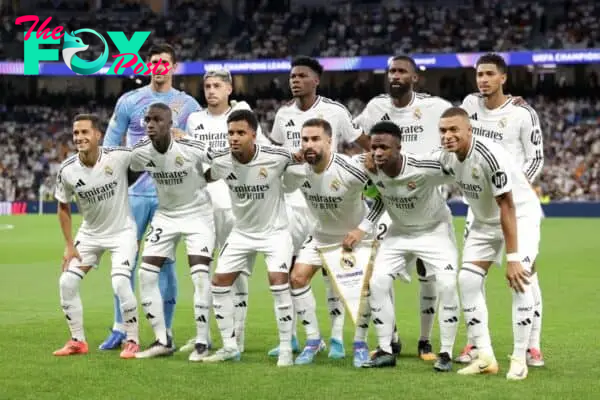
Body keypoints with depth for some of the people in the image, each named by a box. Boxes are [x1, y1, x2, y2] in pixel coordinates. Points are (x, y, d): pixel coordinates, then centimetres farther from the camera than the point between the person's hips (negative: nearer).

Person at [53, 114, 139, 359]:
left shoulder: (119, 157, -22)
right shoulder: (67, 170, -13)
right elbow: (63, 207, 3)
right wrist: (69, 245, 1)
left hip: (122, 231, -4)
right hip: (90, 233, 4)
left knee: (120, 283, -20)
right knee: (67, 282, -2)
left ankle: (132, 341, -1)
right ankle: (78, 341, 14)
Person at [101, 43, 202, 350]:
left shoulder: (188, 105, 5)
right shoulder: (129, 101, 5)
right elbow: (110, 144, 8)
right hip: (135, 192, 1)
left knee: (165, 262, 2)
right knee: (125, 259, 1)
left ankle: (165, 333, 7)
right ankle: (120, 328, 9)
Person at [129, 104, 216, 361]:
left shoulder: (193, 150, -25)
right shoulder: (140, 153, -13)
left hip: (198, 214, -4)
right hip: (165, 215, 4)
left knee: (200, 275, -15)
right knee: (146, 274, -4)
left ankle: (202, 343, -3)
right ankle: (162, 341, 6)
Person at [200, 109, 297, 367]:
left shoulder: (275, 157, -22)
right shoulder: (221, 163, -13)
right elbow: (201, 177, 10)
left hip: (275, 230, -4)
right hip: (241, 232, 4)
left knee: (278, 280, -20)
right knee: (219, 282, 1)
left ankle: (286, 349, -8)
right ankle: (229, 347, 16)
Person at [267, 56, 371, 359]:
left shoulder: (334, 112, -6)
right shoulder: (284, 114, 7)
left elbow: (368, 146, -1)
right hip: (292, 201, 4)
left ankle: (337, 338, 6)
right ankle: (290, 337, 11)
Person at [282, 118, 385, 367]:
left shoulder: (350, 170, -32)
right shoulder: (296, 171, -20)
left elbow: (384, 194, -21)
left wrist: (363, 228, -23)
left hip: (355, 234, -4)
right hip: (322, 233, 4)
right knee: (298, 277, -6)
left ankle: (360, 344, 5)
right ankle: (313, 340, 7)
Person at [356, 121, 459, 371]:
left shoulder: (423, 169, -34)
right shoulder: (369, 168, -20)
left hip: (434, 229, -4)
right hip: (399, 231, 4)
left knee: (447, 285, -19)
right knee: (378, 283, -8)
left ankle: (446, 353, -5)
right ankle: (385, 351, 4)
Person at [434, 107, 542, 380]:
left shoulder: (489, 155, -33)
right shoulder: (446, 157, -12)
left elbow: (507, 206, -32)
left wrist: (512, 257, -33)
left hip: (521, 214, -7)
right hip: (485, 220, 7)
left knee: (519, 280, -23)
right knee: (468, 280, -6)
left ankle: (519, 359, -12)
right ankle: (485, 357, 2)